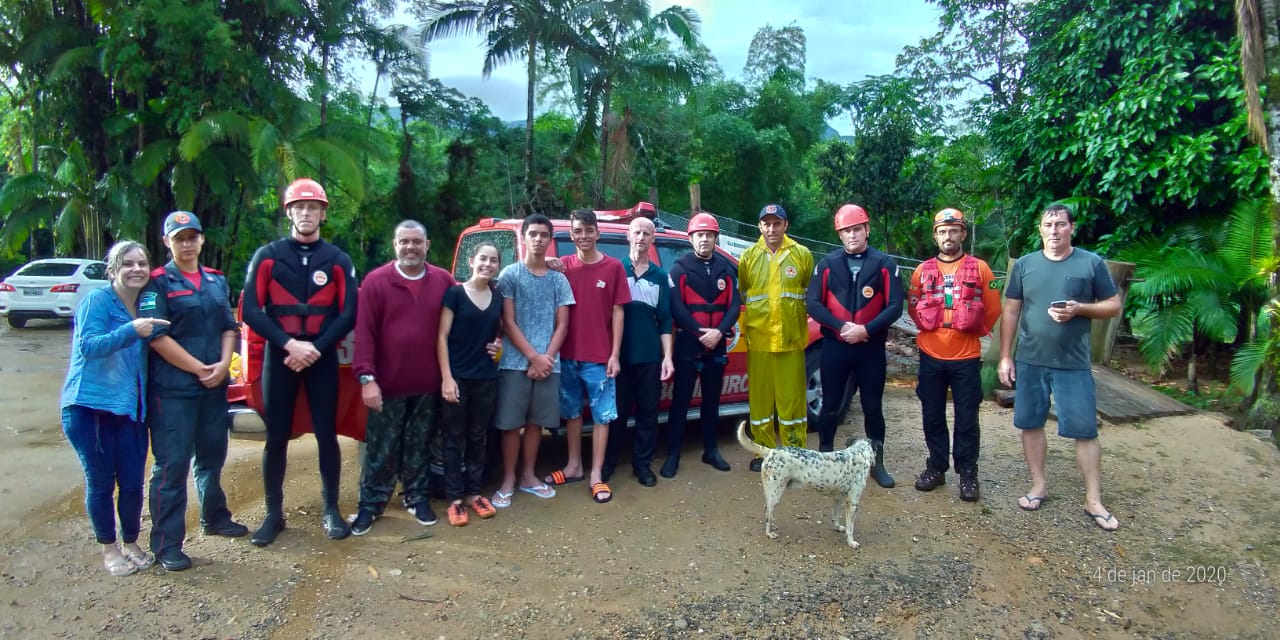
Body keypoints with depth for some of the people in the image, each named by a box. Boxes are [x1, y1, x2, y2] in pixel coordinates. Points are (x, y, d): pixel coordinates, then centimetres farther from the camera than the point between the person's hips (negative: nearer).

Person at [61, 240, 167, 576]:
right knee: (100, 482, 4)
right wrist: (132, 330, -33)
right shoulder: (97, 300, -8)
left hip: (130, 409, 5)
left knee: (133, 482, 5)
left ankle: (131, 543, 25)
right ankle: (109, 549, 22)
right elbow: (88, 346, -21)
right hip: (90, 407, -5)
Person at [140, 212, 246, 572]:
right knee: (172, 464, -3)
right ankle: (166, 544, 5)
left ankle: (215, 517, 35)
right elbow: (156, 337, -13)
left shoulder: (217, 281, 12)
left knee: (212, 456, 18)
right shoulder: (157, 284, -6)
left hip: (215, 385, 6)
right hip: (173, 388, -6)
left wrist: (223, 364, -6)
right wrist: (199, 369, -14)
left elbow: (229, 326, 11)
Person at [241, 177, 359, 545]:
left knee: (327, 435, 4)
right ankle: (274, 514, 17)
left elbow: (348, 314, -1)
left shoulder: (338, 261, 4)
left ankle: (331, 511, 15)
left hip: (323, 359, 0)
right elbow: (251, 311, -4)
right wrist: (289, 344, -15)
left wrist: (315, 349, -12)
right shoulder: (267, 257, 2)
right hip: (278, 357, 0)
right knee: (276, 437, 5)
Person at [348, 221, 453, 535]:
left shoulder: (444, 281, 3)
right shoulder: (376, 281, -5)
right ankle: (371, 504, 21)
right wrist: (366, 378, -16)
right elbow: (364, 332, -9)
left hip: (427, 385, 2)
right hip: (387, 384, -2)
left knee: (418, 447, 15)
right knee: (381, 450, 7)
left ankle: (418, 498, 29)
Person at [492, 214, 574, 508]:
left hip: (548, 364, 3)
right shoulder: (510, 275, 0)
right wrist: (533, 357, -11)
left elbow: (562, 324, 6)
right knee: (511, 423, 2)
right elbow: (508, 323, -5)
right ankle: (508, 480, 14)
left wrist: (547, 357, -7)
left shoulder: (559, 279, 9)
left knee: (536, 421, 11)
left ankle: (528, 476, 24)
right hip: (515, 363, -3)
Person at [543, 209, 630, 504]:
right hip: (568, 355, 2)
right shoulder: (563, 266, 3)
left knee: (602, 415, 3)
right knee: (572, 412, 14)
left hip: (600, 357, -2)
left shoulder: (613, 267, -3)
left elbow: (617, 312, -2)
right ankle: (574, 466, 28)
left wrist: (615, 354, -5)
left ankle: (597, 475, 12)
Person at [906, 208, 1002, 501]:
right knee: (932, 417, 10)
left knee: (967, 420, 4)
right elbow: (913, 308, 14)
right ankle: (936, 467, 24)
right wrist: (929, 329, 7)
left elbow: (993, 310, 5)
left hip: (967, 358, -2)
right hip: (931, 357, 2)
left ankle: (968, 474, 17)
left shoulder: (979, 268, 0)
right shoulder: (923, 270, 5)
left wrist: (973, 332, 6)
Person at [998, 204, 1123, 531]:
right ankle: (1039, 485, 26)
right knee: (1031, 424, 10)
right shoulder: (1024, 264, 5)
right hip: (1029, 362, 2)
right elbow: (1010, 312, 6)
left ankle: (1094, 500, 12)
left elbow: (1114, 306, 2)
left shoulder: (1092, 263, -1)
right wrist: (1005, 356, 2)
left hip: (1073, 364, -2)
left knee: (1085, 431, 1)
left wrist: (1079, 309, -17)